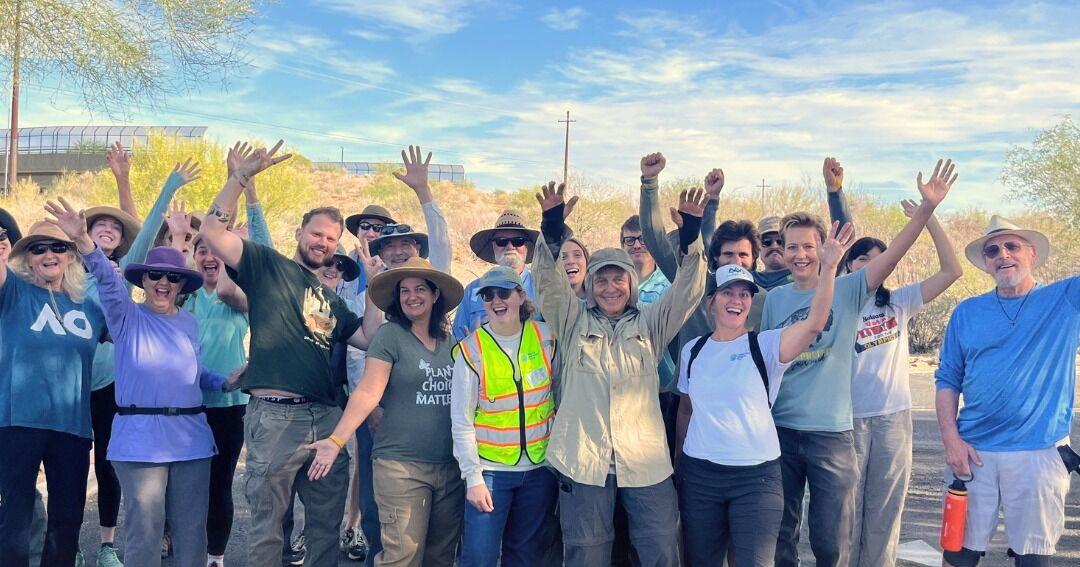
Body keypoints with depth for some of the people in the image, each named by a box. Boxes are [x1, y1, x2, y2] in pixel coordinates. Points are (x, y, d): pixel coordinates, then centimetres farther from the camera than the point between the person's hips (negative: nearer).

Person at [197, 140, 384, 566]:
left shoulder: (331, 300, 21)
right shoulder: (268, 266, 5)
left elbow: (371, 339, 14)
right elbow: (212, 233, -7)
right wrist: (241, 177, -13)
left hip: (327, 418, 6)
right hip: (276, 415, -6)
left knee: (326, 525, 14)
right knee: (267, 526, 4)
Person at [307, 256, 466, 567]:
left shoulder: (450, 341, 11)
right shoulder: (390, 335, -4)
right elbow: (368, 392, -12)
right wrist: (337, 439, -21)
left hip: (451, 467, 5)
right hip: (402, 466, -5)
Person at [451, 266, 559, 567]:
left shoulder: (545, 337, -1)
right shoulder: (471, 349, -8)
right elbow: (461, 421, -7)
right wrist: (473, 476, -11)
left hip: (540, 465, 3)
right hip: (490, 469, -2)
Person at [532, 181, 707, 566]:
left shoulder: (650, 324, 11)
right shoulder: (574, 321, 10)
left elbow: (688, 290, 1)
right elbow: (548, 282, -3)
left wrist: (691, 236, -12)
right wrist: (551, 228, -15)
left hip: (645, 460, 1)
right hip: (582, 459, 0)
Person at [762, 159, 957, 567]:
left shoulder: (847, 291, -2)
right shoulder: (775, 298, 5)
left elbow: (892, 254, -14)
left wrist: (927, 207, -27)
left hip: (831, 434, -2)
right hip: (779, 430, 2)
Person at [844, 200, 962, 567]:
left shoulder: (899, 303, 6)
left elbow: (952, 270, 0)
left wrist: (929, 217, -10)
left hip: (893, 419, 3)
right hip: (849, 419, -2)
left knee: (885, 510, 10)